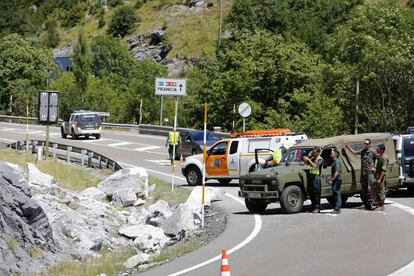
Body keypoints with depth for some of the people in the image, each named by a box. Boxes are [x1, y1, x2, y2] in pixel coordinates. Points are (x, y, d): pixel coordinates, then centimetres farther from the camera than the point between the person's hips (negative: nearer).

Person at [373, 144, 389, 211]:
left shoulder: (384, 158, -16)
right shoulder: (379, 157, 15)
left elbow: (383, 170, -21)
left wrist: (380, 179, -24)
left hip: (381, 176, -10)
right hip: (377, 176, 10)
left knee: (381, 191, -4)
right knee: (375, 191, 14)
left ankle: (381, 206, 3)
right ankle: (379, 205, 23)